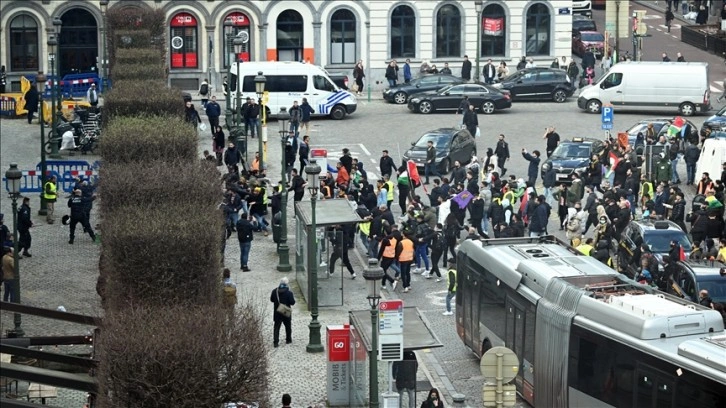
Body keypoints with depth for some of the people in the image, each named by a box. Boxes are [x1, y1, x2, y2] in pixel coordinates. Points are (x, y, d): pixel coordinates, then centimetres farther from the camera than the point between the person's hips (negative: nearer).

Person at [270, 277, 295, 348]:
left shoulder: (274, 291, -5)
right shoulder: (289, 293, -16)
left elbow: (271, 299, 6)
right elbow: (292, 302, -13)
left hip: (277, 312, 2)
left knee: (276, 327, 4)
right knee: (288, 326, 18)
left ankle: (275, 342, -5)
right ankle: (288, 340, 29)